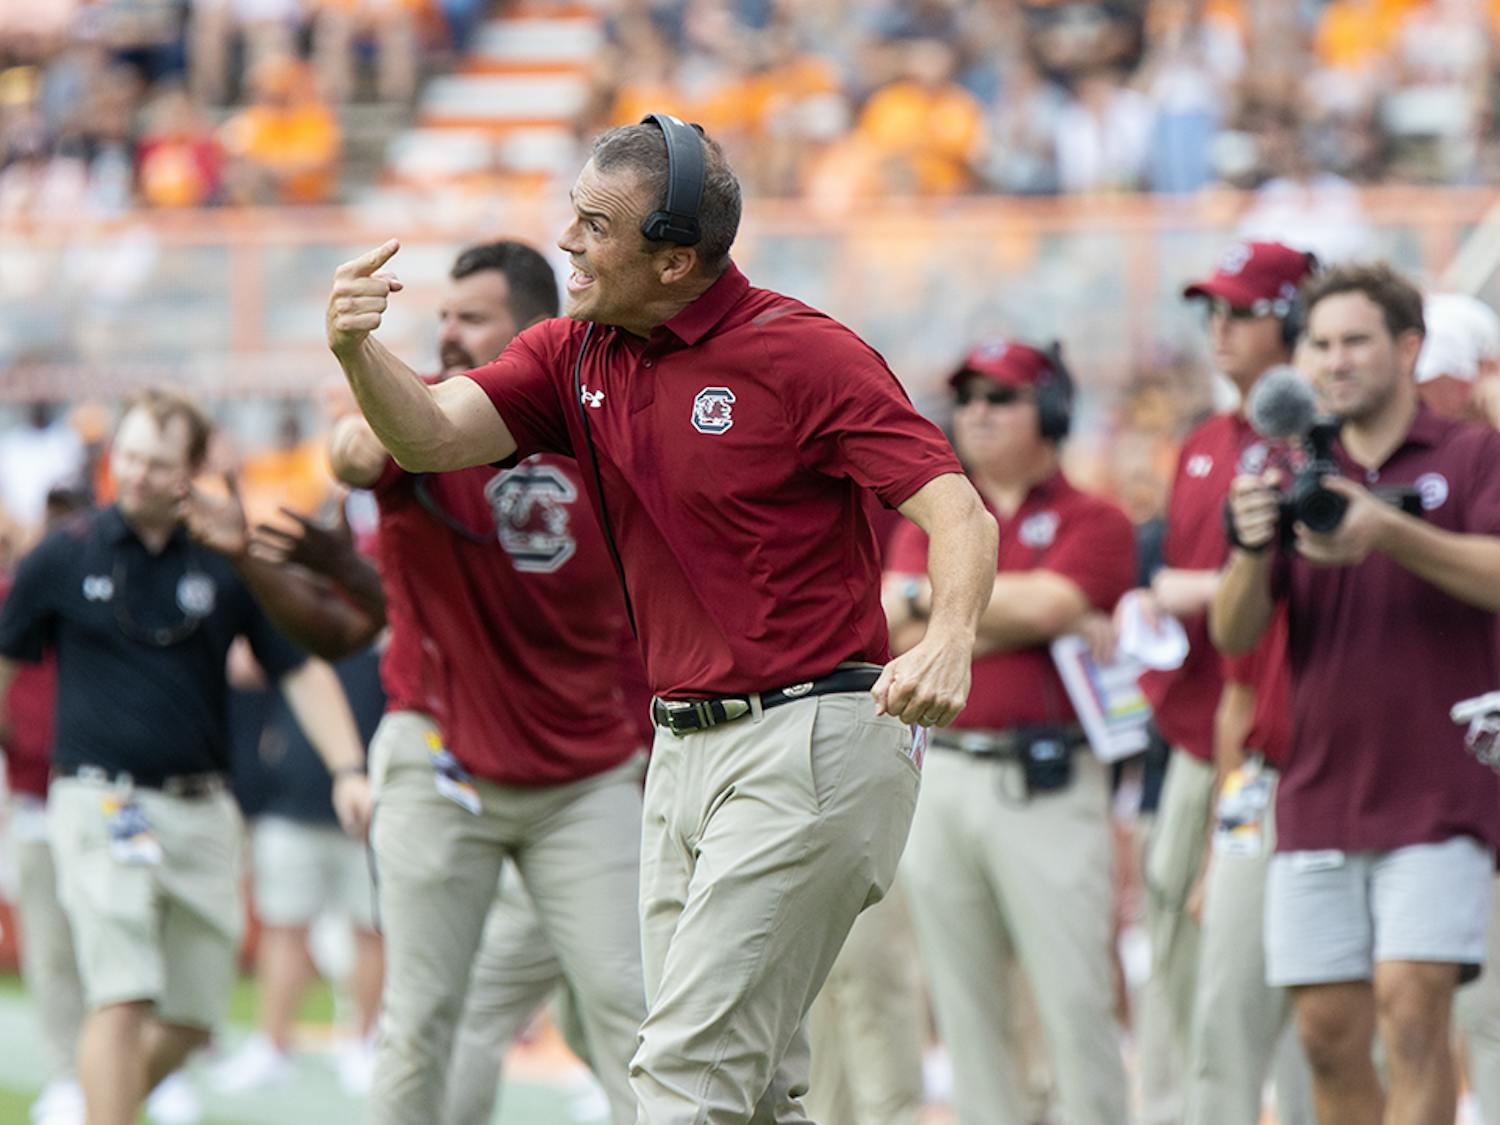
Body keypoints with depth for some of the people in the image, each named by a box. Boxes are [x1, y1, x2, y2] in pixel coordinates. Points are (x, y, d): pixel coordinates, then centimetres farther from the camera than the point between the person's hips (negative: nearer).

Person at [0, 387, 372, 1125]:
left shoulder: (229, 566, 4)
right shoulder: (63, 559, 2)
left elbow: (302, 672, 6)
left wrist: (348, 770, -6)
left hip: (201, 810, 3)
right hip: (100, 804, -3)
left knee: (190, 1021, 7)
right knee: (122, 1000, -17)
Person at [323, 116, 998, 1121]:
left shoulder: (805, 354, -12)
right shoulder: (578, 355, 9)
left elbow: (961, 514, -17)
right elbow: (434, 436, -3)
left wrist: (949, 643, -36)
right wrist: (359, 351, -24)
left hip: (811, 740, -8)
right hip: (682, 750, 8)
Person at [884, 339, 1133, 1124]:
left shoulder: (1094, 523, 3)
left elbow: (1048, 604, -14)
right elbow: (900, 637, 1)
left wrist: (928, 595, -2)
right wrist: (1015, 620, -7)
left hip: (1047, 784, -5)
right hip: (941, 778, 5)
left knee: (1075, 999, -10)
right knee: (963, 1004, 5)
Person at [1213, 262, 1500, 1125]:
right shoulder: (1296, 480, 14)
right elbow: (1234, 634, 5)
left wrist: (1386, 530, -29)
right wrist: (1252, 548, -16)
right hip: (1319, 794, 4)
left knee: (1412, 1006, -15)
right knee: (1329, 1032, 1)